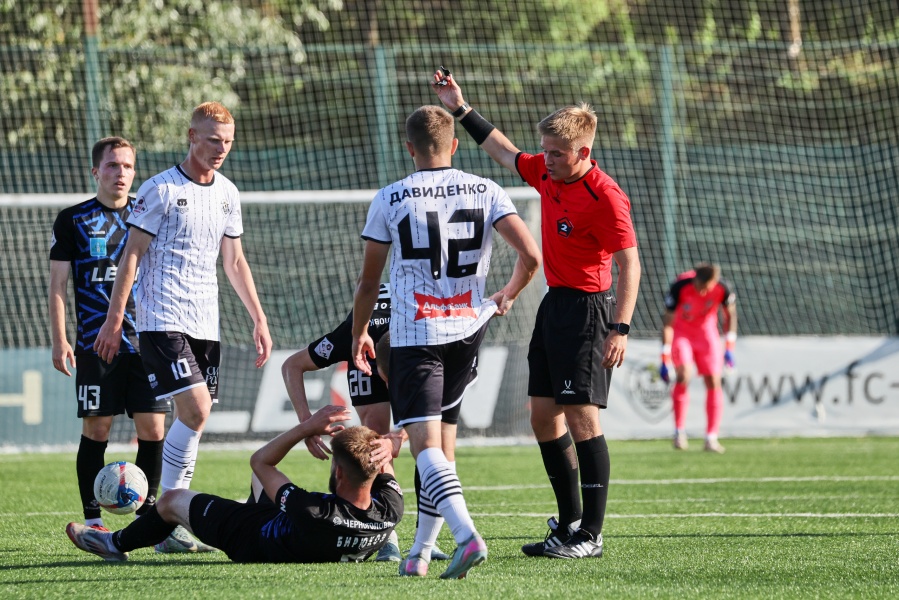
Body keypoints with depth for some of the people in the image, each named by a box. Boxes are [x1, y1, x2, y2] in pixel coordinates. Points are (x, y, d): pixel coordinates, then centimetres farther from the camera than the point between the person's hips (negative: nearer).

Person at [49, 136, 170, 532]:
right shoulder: (73, 220, 4)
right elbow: (58, 284, 4)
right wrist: (59, 342, -4)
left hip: (148, 342, 2)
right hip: (96, 345, -2)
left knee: (152, 429, -3)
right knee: (96, 430, -2)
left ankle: (148, 513, 8)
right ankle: (92, 518, 5)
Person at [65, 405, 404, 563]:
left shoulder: (312, 514, -48)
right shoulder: (390, 511, -34)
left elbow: (260, 461, -32)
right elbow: (382, 460, -13)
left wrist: (307, 428, -35)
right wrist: (385, 447, -36)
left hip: (252, 542, -6)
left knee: (173, 500, 16)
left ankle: (116, 544, 46)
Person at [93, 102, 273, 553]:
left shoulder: (227, 193, 13)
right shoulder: (161, 190, -7)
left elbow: (234, 262, 21)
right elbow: (132, 255, -6)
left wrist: (258, 320, 17)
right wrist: (114, 320, -10)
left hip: (205, 324, 6)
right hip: (163, 319, -6)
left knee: (194, 416, 3)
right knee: (195, 410, -18)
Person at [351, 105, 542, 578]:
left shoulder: (390, 200, -3)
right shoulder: (485, 192, 2)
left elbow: (369, 280, 4)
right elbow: (530, 255, -5)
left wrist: (358, 334, 20)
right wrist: (507, 296, 16)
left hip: (414, 333, -4)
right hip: (468, 328, 4)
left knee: (424, 443, -9)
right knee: (439, 439, 16)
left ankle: (467, 535, -31)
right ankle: (420, 551, 16)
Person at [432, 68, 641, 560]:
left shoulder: (604, 197, -18)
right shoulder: (545, 173, 6)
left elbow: (630, 265, -19)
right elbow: (505, 152, 26)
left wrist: (620, 329, -25)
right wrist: (461, 109, 27)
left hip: (587, 308, -9)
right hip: (554, 305, 9)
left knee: (581, 417, -9)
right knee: (543, 416, 10)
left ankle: (590, 535, -6)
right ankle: (569, 522, 19)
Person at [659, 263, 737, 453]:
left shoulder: (723, 289, -24)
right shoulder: (680, 287, -30)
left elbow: (730, 315, -3)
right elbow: (667, 322, -22)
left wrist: (729, 349, -4)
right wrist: (665, 360, -23)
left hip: (707, 331, 3)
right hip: (680, 332, -2)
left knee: (714, 382, -6)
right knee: (683, 375, -22)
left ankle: (711, 438, 0)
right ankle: (679, 432, -10)